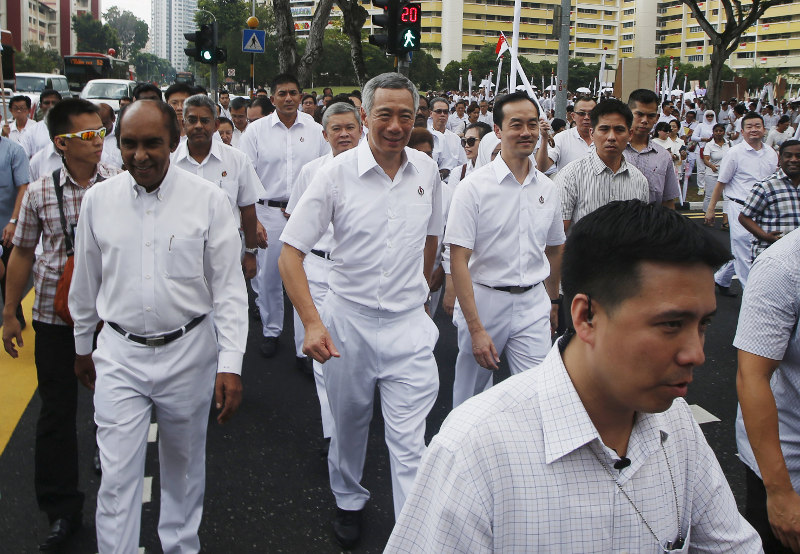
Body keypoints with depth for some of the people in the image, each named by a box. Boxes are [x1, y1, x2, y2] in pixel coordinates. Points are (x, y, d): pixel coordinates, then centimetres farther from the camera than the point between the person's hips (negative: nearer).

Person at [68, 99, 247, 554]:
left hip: (189, 351, -1)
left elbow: (229, 287, -8)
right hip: (120, 355, 1)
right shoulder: (98, 199, -1)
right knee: (117, 477, 0)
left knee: (185, 465, 17)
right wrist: (83, 346, 19)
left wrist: (231, 364, -13)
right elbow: (86, 282, 12)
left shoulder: (208, 200, -9)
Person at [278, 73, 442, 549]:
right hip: (348, 321, 0)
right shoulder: (338, 173, -10)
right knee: (350, 423, 19)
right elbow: (291, 252, -11)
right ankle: (349, 500, 44)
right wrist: (312, 323, -20)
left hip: (409, 324, 1)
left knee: (410, 441, -2)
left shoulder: (426, 170, 0)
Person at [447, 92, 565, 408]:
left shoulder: (548, 190, 5)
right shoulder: (474, 187, -11)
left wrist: (552, 301, 24)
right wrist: (476, 328, -20)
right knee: (470, 398, 13)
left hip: (533, 303, 3)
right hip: (484, 301, -3)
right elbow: (459, 260, -15)